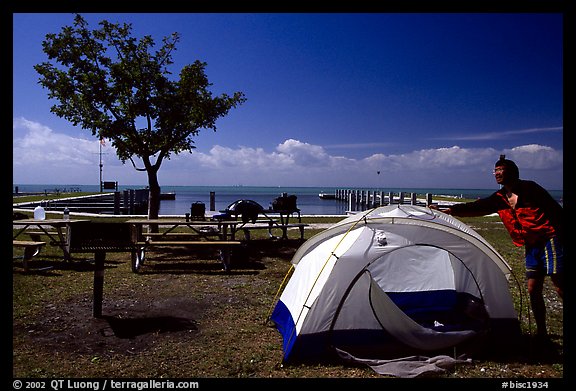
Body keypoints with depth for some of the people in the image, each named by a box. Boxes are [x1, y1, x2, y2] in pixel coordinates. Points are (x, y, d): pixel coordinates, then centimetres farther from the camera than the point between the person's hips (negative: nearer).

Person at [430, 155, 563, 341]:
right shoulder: (499, 199, 6)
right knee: (533, 289, 7)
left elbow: (556, 211, -9)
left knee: (560, 288, -7)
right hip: (531, 246, 7)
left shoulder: (529, 188, -11)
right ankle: (541, 332, 19)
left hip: (550, 240, -7)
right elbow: (475, 207, 1)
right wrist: (445, 211, -6)